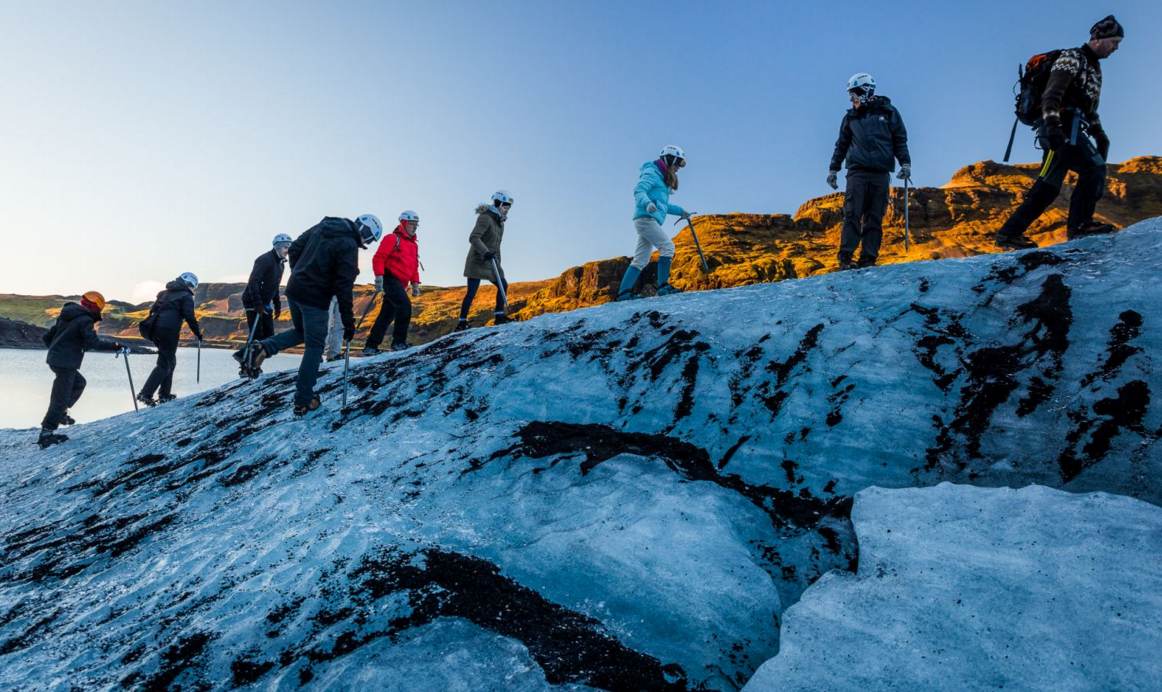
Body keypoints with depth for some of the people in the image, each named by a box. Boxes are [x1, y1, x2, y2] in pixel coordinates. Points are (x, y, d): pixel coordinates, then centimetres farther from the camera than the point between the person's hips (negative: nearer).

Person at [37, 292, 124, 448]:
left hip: (55, 359, 10)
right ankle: (46, 433, -4)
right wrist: (114, 345, -11)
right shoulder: (85, 320, -14)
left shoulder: (65, 317, 14)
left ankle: (60, 414, 21)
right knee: (61, 397, -6)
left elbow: (47, 336, 20)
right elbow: (94, 343, -20)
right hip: (66, 362, -10)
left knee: (79, 383, 26)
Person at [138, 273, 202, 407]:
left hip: (155, 329, 8)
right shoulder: (186, 296, 2)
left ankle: (165, 395, 17)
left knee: (170, 360, 18)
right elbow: (190, 316, -8)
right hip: (169, 331, -8)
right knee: (164, 364, -5)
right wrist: (197, 333, 0)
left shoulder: (165, 293, 24)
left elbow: (152, 310, 22)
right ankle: (145, 394, -15)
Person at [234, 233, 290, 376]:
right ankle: (247, 366, 3)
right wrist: (257, 303, -28)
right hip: (253, 302, -9)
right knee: (256, 335, -8)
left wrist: (277, 304, 15)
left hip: (265, 304, 9)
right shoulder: (265, 260, -15)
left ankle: (243, 354, 19)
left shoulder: (280, 263, 14)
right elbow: (253, 281, -22)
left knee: (269, 335, 5)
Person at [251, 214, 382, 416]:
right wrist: (348, 321, -13)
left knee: (300, 332, 30)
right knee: (314, 348, 4)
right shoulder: (349, 246, -14)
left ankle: (265, 347, 5)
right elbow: (344, 287, -17)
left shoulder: (321, 227, 8)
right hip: (315, 299, -7)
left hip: (293, 290, 7)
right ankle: (303, 401, 9)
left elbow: (294, 249, 13)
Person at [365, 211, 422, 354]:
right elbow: (378, 258, -11)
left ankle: (371, 346, 13)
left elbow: (414, 266, 23)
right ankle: (399, 342, -13)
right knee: (405, 306, -21)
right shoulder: (393, 238, -3)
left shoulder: (414, 245, 20)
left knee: (387, 315, 7)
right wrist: (379, 277, -21)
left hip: (400, 283, 8)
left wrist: (415, 283, 11)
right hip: (390, 279, -8)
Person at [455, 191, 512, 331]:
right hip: (477, 261, -9)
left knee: (503, 285, 6)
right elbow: (474, 238, -24)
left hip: (490, 262, 9)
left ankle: (499, 316, 13)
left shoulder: (500, 222, 14)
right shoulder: (485, 218, -13)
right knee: (472, 292, -9)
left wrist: (498, 264, 19)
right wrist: (485, 252, -36)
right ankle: (462, 322, -1)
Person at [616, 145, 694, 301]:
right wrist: (647, 203, -36)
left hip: (649, 221, 10)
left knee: (641, 260, 4)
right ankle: (663, 286, -21)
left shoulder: (662, 178, 27)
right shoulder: (652, 173, -2)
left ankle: (624, 292, 2)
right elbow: (639, 191, -17)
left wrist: (680, 211, 31)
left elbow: (663, 204, 34)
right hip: (646, 218, -10)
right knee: (667, 246, -17)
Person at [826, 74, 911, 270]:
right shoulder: (851, 117, 15)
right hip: (857, 172, 1)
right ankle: (846, 257, -12)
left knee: (875, 218, -2)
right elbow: (842, 145, 20)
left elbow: (900, 140, 10)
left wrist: (905, 163, -1)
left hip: (881, 174, 0)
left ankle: (868, 259, -2)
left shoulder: (888, 112, 10)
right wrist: (833, 169, 13)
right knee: (852, 215, -10)